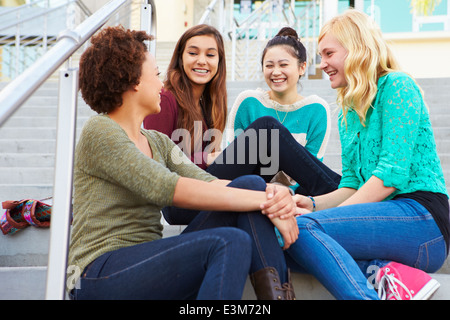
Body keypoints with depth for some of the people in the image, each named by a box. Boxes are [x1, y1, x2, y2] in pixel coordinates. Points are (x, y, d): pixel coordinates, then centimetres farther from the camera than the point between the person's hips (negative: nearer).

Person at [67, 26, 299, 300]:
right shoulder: (100, 132, -7)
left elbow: (206, 182, 2)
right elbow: (168, 189, -20)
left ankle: (275, 292, -21)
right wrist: (264, 201, -20)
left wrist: (273, 194, -17)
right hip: (102, 274, -7)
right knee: (231, 243, -30)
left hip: (149, 263, 7)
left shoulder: (159, 142, 19)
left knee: (251, 184, -9)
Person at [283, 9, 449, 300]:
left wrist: (324, 216, -16)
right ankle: (382, 273, -20)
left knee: (303, 228, -26)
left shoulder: (396, 86, -4)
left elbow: (392, 175, -15)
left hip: (421, 219, -8)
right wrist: (314, 204, -2)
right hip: (385, 218, 8)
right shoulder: (348, 113, 20)